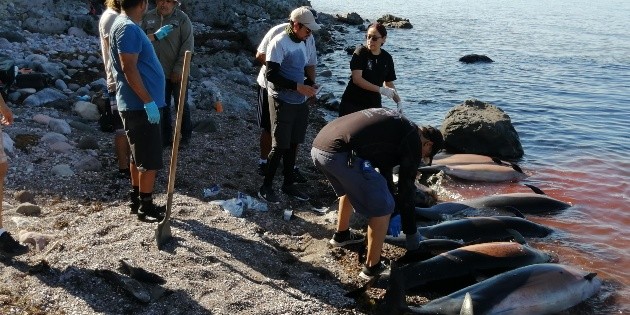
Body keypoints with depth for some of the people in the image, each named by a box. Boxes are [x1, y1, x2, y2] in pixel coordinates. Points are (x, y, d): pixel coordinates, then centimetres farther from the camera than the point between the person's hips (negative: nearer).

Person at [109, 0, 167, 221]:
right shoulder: (127, 28, -18)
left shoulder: (129, 26, 14)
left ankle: (137, 199, 28)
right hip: (140, 105, -11)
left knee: (139, 156, 18)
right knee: (150, 159, -2)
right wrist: (149, 102, -25)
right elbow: (129, 68, -24)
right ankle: (146, 206, 7)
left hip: (137, 104, 11)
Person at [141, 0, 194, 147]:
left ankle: (186, 136, 22)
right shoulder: (148, 17, 1)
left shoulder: (182, 19, -10)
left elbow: (188, 45, -12)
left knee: (181, 105, 8)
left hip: (177, 72, -4)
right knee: (162, 106, 12)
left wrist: (178, 69, -15)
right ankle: (166, 137, 23)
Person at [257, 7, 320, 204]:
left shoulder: (301, 43, 10)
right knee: (279, 146, -3)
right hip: (282, 102, -7)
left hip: (299, 102, 7)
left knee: (292, 145, 12)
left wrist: (309, 86, 5)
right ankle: (266, 187, 10)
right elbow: (271, 75, -20)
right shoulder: (279, 43, -14)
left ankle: (288, 184, 24)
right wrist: (298, 87, -22)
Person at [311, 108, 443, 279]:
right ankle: (372, 267, 15)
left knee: (349, 189, 37)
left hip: (317, 147, 9)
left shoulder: (394, 123, 30)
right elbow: (406, 190, 9)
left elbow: (384, 169, 37)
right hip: (341, 154, -9)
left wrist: (395, 213, 43)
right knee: (382, 209, 6)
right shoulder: (414, 141, 6)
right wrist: (411, 233, 21)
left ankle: (341, 235, 53)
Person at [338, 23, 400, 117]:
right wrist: (380, 89, -23)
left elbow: (389, 83, 12)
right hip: (352, 104, -4)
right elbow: (356, 79, -18)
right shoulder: (361, 52, -9)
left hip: (374, 105, 4)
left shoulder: (387, 58, 4)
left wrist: (398, 101, -3)